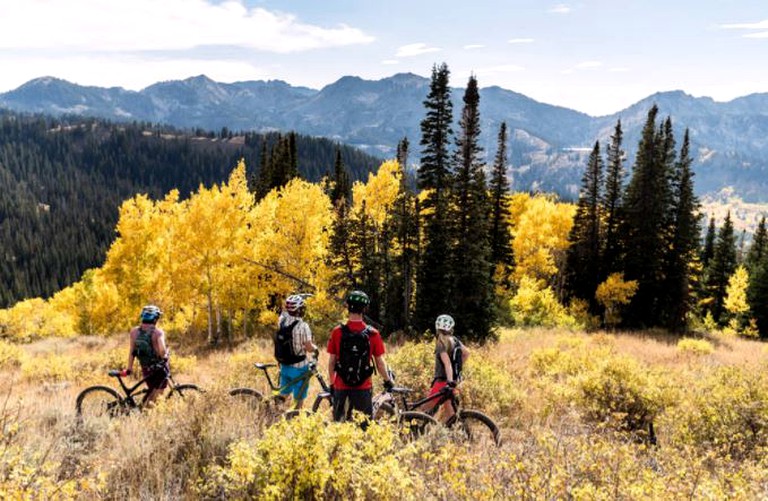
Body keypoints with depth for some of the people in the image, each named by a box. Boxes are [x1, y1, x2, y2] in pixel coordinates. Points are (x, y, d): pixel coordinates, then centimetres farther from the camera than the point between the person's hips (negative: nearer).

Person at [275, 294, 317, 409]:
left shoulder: (282, 320, -4)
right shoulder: (302, 326, -22)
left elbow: (284, 309, 19)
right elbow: (309, 348, -19)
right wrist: (315, 348, 1)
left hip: (284, 366, 6)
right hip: (299, 367, -6)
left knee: (283, 395, 20)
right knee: (298, 399, 8)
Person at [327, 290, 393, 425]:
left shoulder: (337, 332, -7)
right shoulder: (373, 334, -8)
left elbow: (331, 362, -2)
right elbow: (380, 362, -3)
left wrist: (331, 384, 11)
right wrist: (388, 381, 13)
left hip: (341, 387, 1)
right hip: (364, 388, 0)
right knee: (365, 425, 11)